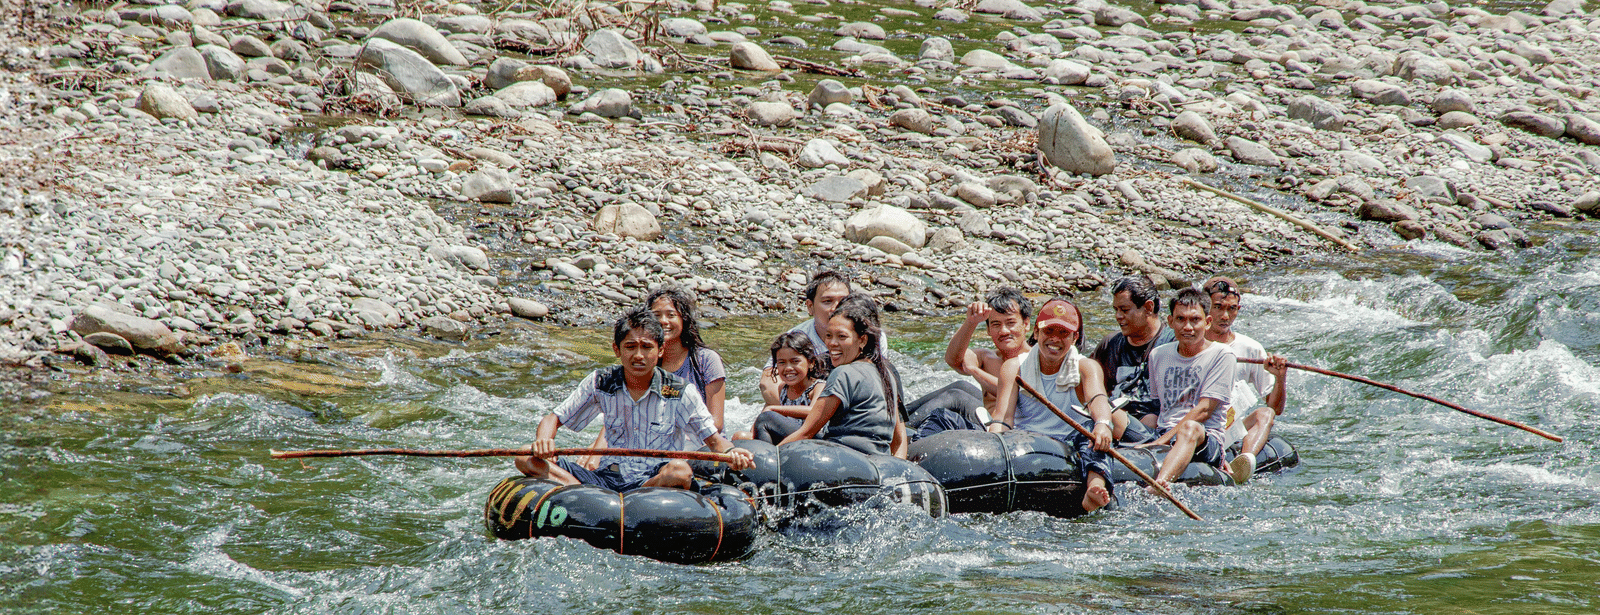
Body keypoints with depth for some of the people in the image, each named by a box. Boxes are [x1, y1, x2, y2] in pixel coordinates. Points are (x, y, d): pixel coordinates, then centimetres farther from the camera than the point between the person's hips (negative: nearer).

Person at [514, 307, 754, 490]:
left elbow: (713, 438, -1)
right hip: (607, 478, 3)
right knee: (526, 458, -15)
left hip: (657, 481, -3)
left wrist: (731, 452, -26)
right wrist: (543, 441, -17)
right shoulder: (600, 383, 4)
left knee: (680, 471, -38)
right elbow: (553, 419, 8)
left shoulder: (680, 393, -2)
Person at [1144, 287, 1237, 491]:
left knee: (1190, 428, -41)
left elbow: (1204, 410, -7)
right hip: (1162, 438, 6)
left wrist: (1161, 442, -17)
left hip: (1207, 444, -6)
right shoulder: (1158, 356, 18)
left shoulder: (1221, 355, 1)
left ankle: (1158, 485, -68)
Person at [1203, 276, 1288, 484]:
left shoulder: (1251, 350, 11)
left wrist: (1280, 379, -10)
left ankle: (1246, 458, -55)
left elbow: (1276, 409, 10)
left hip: (1235, 433, 1)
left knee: (1265, 414, -27)